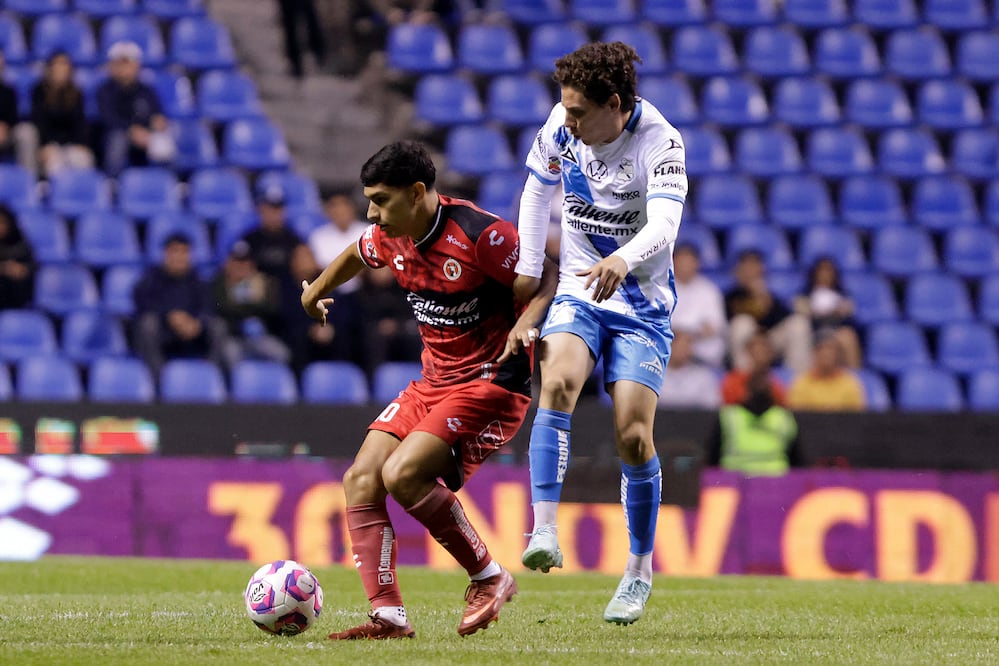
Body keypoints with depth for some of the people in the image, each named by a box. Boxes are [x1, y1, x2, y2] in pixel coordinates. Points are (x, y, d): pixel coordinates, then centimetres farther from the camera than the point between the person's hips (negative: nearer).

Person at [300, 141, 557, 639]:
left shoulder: (479, 234, -20)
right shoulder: (390, 238, 3)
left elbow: (549, 283, -15)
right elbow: (355, 256, 27)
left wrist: (525, 324, -34)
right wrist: (316, 291, 42)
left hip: (491, 383, -8)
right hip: (433, 382, 8)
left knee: (402, 474, -23)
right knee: (360, 480, -6)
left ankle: (490, 578, -6)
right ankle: (389, 616, -7)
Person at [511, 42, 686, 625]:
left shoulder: (659, 141, -20)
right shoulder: (563, 125, -6)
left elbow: (665, 224, -35)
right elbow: (539, 187, 14)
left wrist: (623, 259, -55)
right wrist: (528, 269, 10)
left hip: (642, 305, -3)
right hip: (578, 293, 3)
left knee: (633, 437, -10)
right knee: (557, 383, -28)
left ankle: (640, 571, 10)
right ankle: (545, 533, -35)